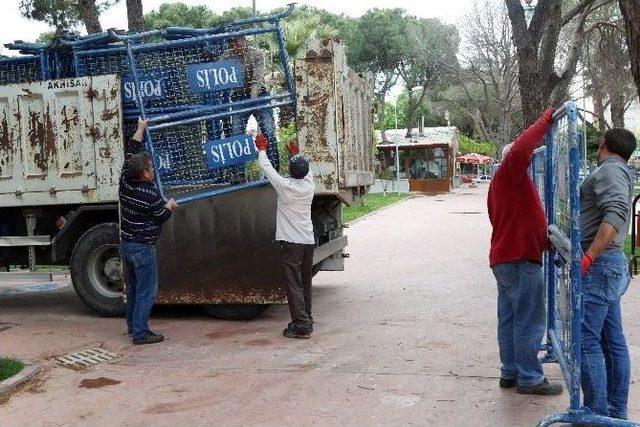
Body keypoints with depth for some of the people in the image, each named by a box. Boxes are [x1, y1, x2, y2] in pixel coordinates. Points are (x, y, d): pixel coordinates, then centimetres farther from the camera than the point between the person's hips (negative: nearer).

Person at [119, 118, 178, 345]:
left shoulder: (125, 182, -1)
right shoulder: (151, 194, -20)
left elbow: (131, 152, 12)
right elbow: (161, 218, -6)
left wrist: (140, 129, 20)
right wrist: (170, 206, 14)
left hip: (125, 245, 8)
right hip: (143, 248, -8)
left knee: (132, 288, 19)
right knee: (146, 291, -2)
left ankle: (132, 324, 30)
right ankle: (140, 333, -2)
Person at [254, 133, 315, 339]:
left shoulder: (285, 186, -12)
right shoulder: (309, 186, 3)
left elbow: (267, 168, 1)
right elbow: (307, 171, 26)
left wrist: (262, 149, 17)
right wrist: (296, 154, 39)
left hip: (291, 243, -6)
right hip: (308, 241, 6)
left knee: (294, 285, -4)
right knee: (305, 284, 14)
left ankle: (301, 326, -8)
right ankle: (307, 321, 21)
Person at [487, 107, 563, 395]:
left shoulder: (500, 182, 21)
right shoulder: (511, 172, -9)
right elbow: (519, 149, -31)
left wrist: (541, 239, 23)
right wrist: (545, 121, -20)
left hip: (503, 257, 10)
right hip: (521, 259, -10)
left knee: (510, 320, 14)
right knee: (530, 322, -4)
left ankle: (510, 373, 21)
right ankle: (529, 379, 1)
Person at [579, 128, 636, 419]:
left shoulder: (610, 169, -10)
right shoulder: (621, 173, 22)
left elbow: (615, 214, -25)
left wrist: (588, 257, -30)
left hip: (598, 264, -10)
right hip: (613, 264, 10)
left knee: (586, 340, -10)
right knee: (613, 341, 12)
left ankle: (598, 413, -7)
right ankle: (617, 411, 19)